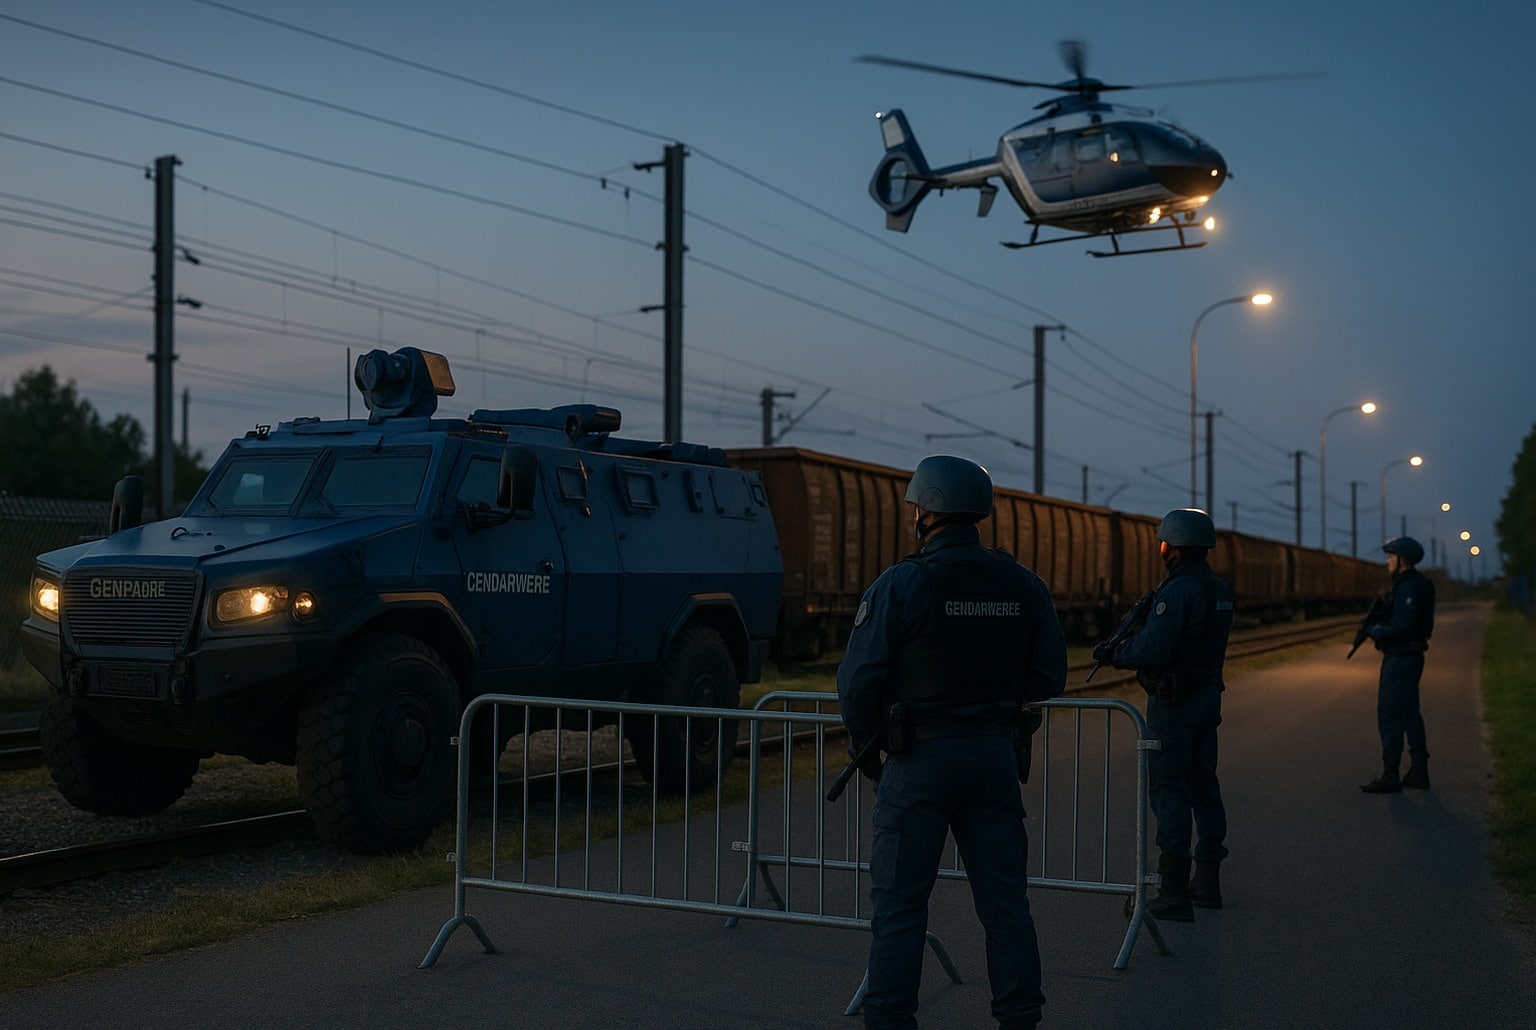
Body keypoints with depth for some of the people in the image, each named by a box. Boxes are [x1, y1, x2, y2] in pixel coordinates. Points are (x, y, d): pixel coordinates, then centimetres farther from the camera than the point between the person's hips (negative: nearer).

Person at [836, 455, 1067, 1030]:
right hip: (996, 756, 5)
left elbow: (859, 679, -11)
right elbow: (1049, 677, 7)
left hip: (921, 760, -4)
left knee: (899, 902, 4)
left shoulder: (901, 584, -11)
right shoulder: (1022, 585, 4)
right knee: (1004, 898, 12)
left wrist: (863, 743, 6)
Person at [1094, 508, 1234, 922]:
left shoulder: (1178, 590, -20)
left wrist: (1112, 654, -8)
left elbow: (1152, 650, -25)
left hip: (1173, 702, -9)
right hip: (1208, 696, 9)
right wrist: (1132, 639, 14)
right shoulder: (1219, 590, 10)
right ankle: (1207, 880, 25)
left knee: (1167, 791, -6)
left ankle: (1174, 891, -6)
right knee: (1202, 786, 16)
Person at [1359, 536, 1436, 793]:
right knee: (1409, 714, 15)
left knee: (1390, 716, -7)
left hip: (1400, 659, -11)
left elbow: (1402, 627, -25)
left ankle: (1390, 776, -4)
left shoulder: (1410, 588, -18)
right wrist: (1378, 621, 4)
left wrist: (1374, 631, -12)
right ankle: (1419, 772, 21)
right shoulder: (1411, 584, 15)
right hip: (1408, 658, 11)